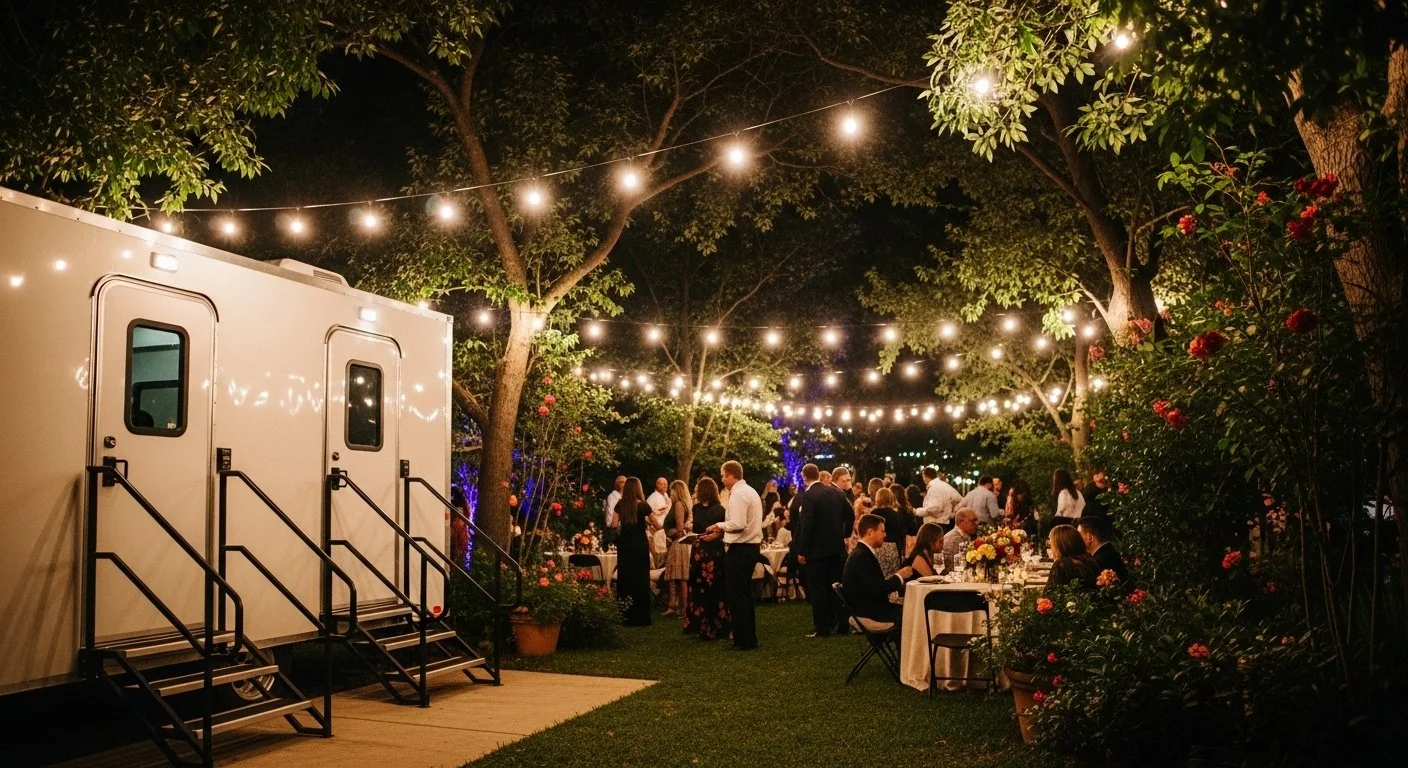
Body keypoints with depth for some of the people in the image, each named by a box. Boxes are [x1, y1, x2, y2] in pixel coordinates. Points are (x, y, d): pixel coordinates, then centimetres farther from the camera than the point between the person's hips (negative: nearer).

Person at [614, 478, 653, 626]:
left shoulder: (620, 505, 0)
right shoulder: (643, 505, -8)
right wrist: (647, 522, 18)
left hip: (624, 545, 3)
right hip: (640, 545, -3)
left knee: (625, 578, 9)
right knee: (640, 579, 3)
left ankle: (625, 616, 13)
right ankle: (640, 617, 4)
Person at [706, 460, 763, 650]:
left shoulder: (738, 494, -16)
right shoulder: (751, 492, 14)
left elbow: (738, 524, -25)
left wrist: (720, 525, -9)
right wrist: (724, 528, 15)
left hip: (739, 549, -10)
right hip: (751, 547, 10)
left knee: (736, 596, -4)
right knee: (745, 594, 17)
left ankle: (743, 640, -1)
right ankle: (750, 638, 22)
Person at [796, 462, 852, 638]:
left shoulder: (808, 495, -14)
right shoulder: (835, 492, 6)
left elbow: (807, 524, -18)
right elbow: (849, 514, 9)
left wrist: (802, 551, -13)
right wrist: (844, 535, 19)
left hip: (817, 549, -6)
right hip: (837, 547, 6)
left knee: (817, 588, 1)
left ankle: (822, 627, 2)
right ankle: (841, 624, 17)